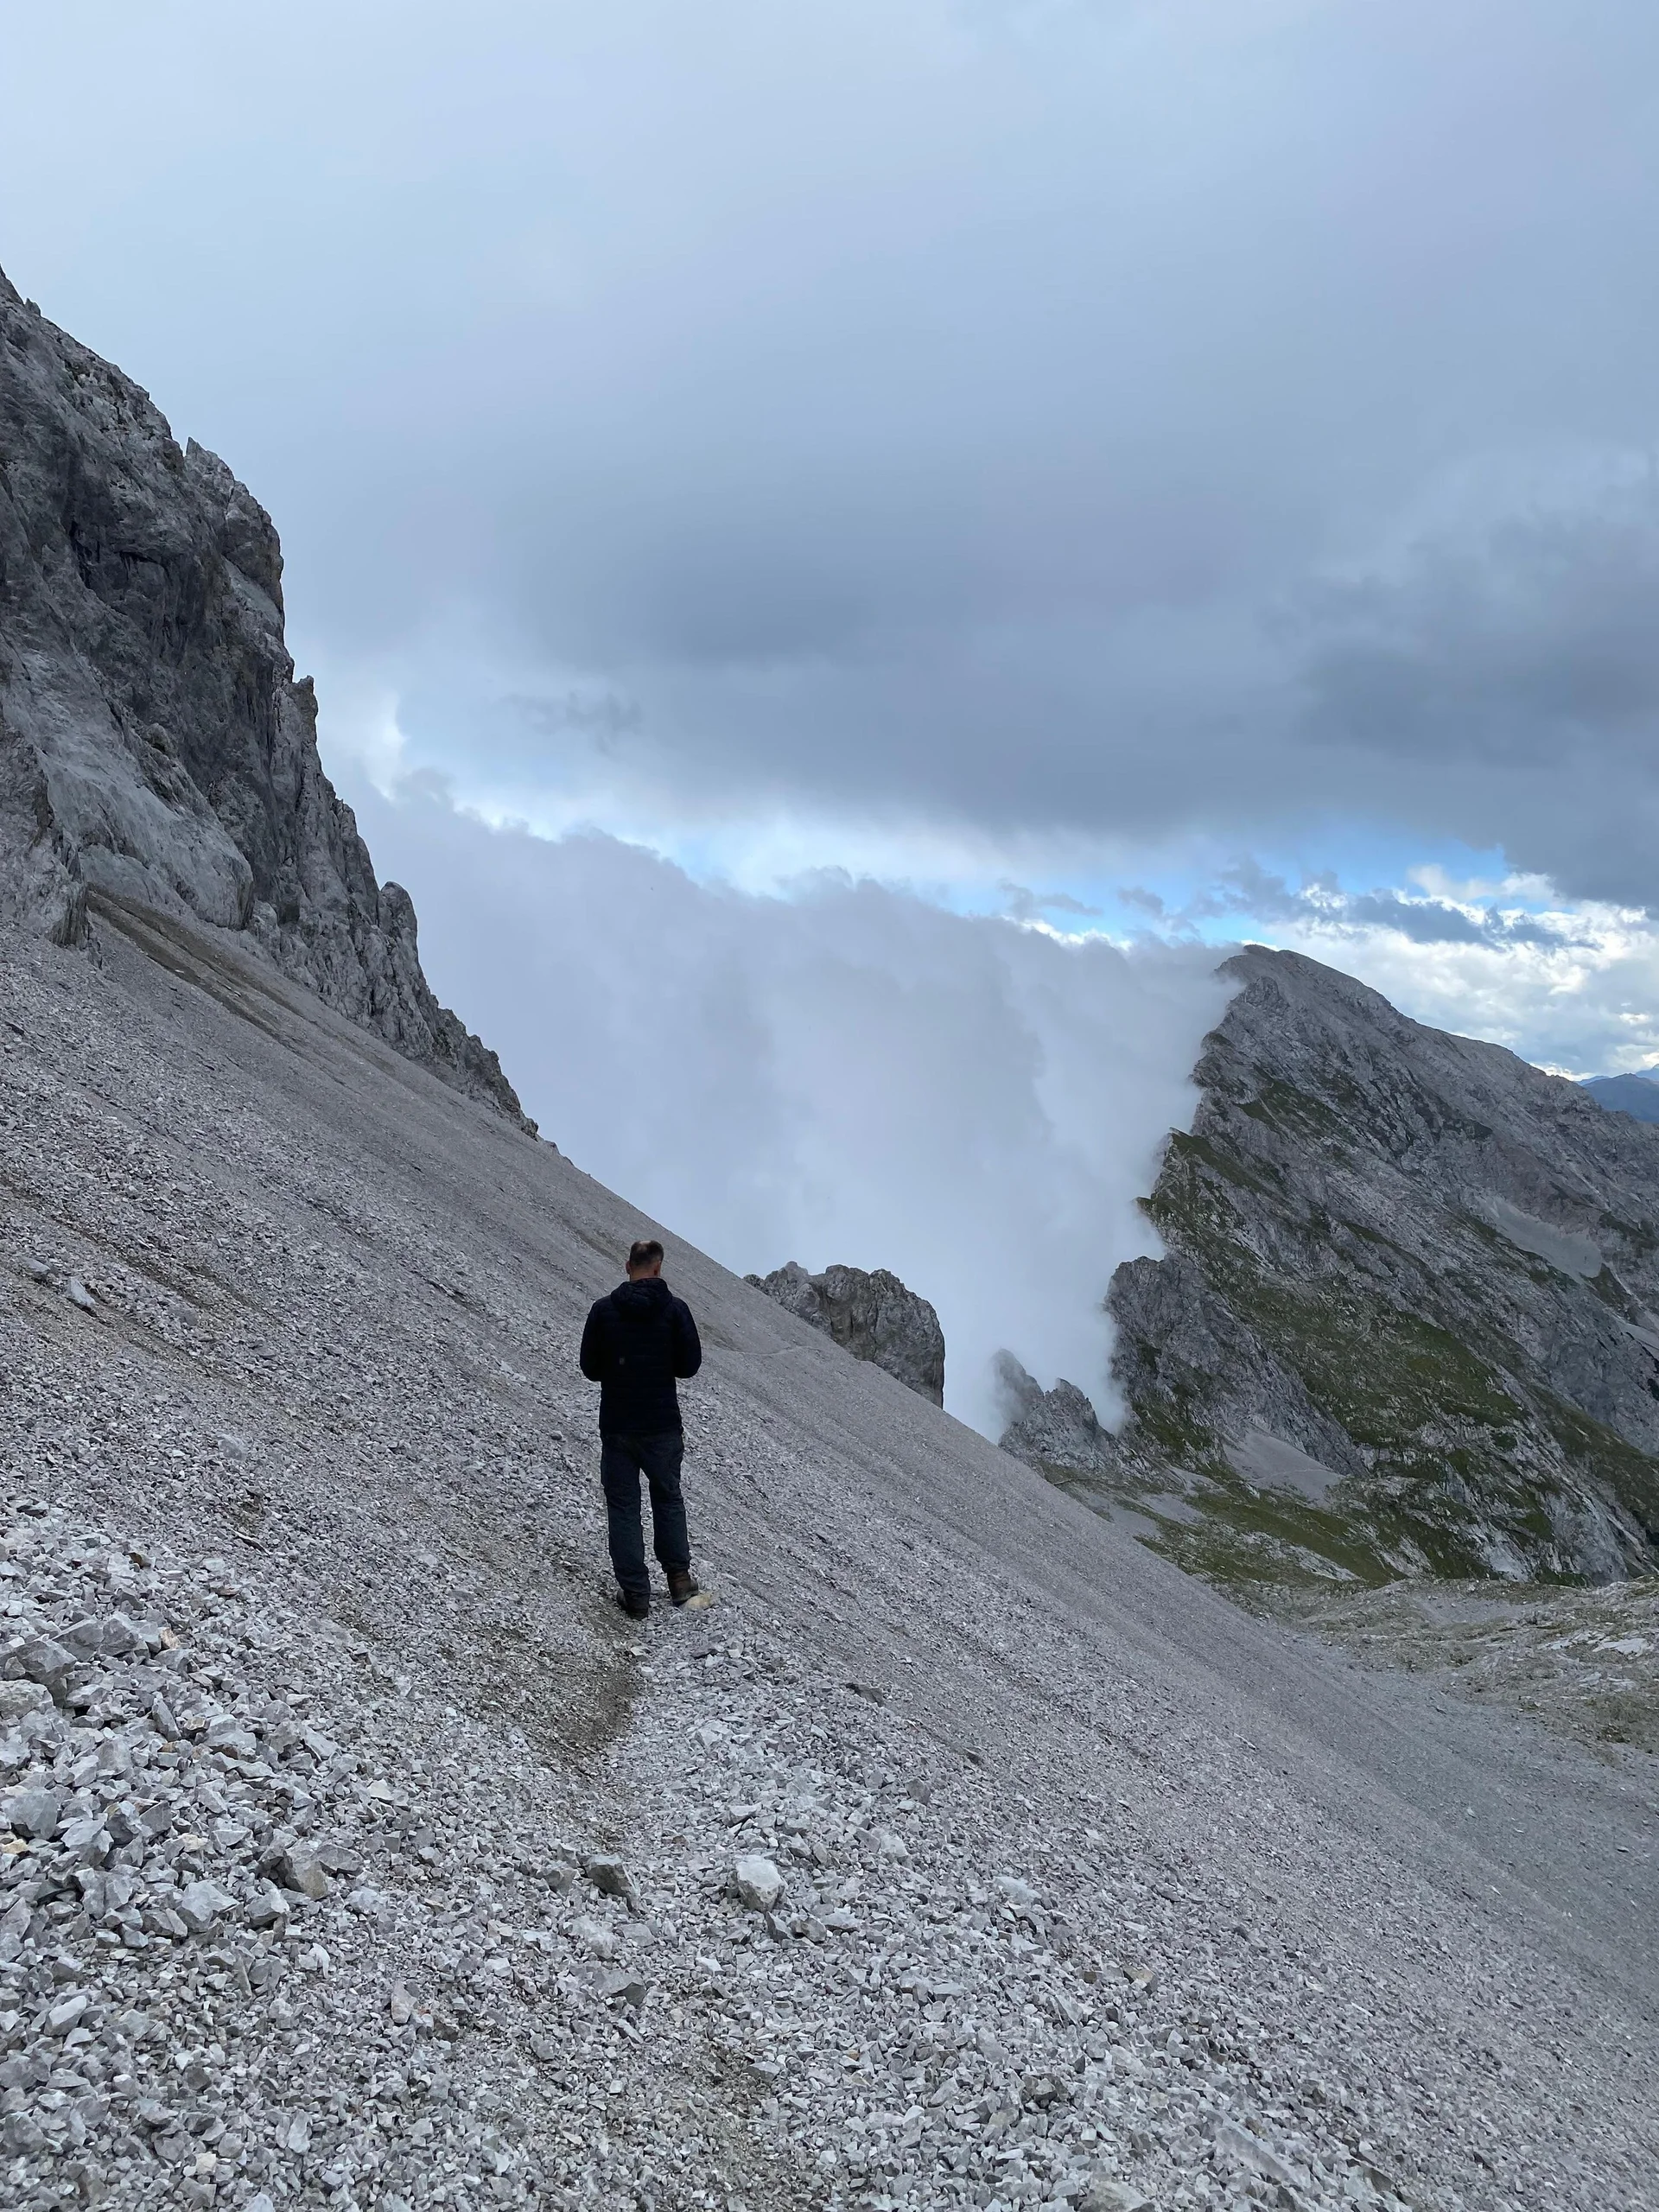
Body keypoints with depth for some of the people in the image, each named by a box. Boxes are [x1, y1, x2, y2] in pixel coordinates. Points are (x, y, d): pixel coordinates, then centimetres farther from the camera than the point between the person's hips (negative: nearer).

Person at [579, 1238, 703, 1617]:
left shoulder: (603, 1310, -5)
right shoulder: (675, 1309, -8)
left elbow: (590, 1368, -1)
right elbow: (690, 1365, -5)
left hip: (616, 1426, 0)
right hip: (663, 1425, 0)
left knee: (623, 1506, 7)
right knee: (668, 1499, 19)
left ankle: (635, 1593, 7)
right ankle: (678, 1579, 21)